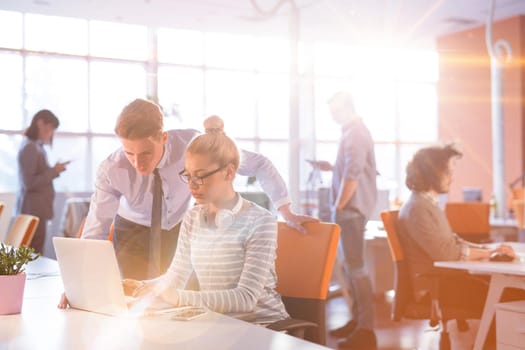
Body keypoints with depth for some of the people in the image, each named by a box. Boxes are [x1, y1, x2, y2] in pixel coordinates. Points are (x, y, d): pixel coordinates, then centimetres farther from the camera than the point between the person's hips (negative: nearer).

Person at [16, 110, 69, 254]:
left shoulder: (36, 146, 14)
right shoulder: (29, 148, -15)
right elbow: (29, 183, -20)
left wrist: (53, 170, 4)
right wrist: (54, 171, -14)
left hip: (36, 208, 10)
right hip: (33, 210, -10)